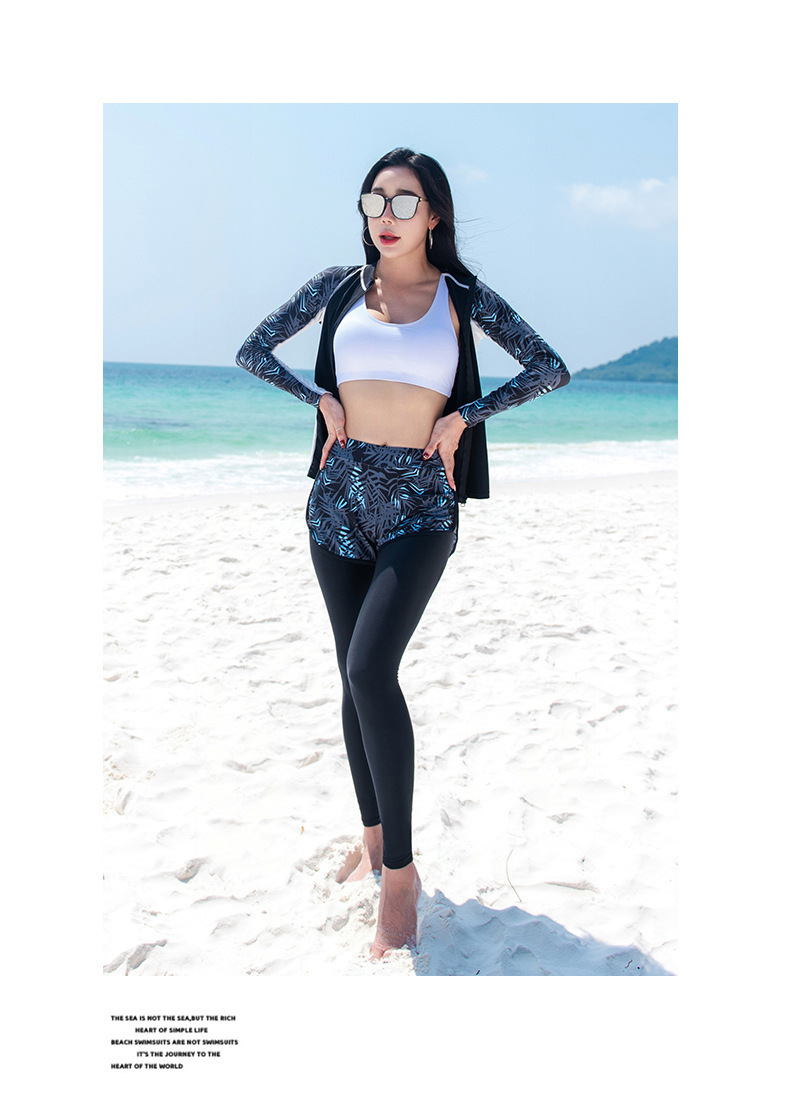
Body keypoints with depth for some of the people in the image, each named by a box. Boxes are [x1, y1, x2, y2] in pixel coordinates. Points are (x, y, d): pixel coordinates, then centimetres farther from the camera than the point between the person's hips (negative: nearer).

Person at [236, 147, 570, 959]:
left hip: (420, 505, -3)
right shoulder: (339, 285, 9)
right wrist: (321, 399, 0)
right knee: (355, 677, 8)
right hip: (340, 497, 4)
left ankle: (400, 866, -7)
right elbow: (253, 350, 13)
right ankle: (373, 833, 26)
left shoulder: (462, 295, 4)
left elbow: (551, 368, 4)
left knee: (371, 669, -19)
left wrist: (463, 415, -4)